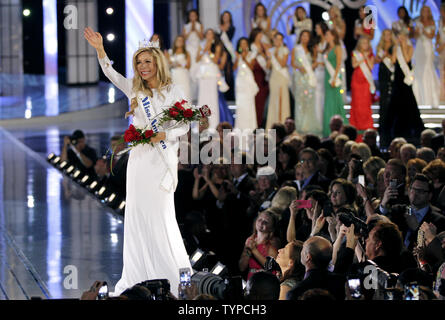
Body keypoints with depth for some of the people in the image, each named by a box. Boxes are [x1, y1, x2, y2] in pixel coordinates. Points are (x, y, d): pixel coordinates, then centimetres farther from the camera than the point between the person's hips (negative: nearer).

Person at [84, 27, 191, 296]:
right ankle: (137, 276, 11)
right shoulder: (134, 89, 10)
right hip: (139, 158, 5)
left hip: (162, 160, -5)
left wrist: (162, 135, -17)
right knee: (136, 215, 5)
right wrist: (100, 49, -10)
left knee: (162, 214, -4)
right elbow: (111, 74, 1)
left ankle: (177, 273, 7)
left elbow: (184, 126, -2)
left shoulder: (173, 91, -2)